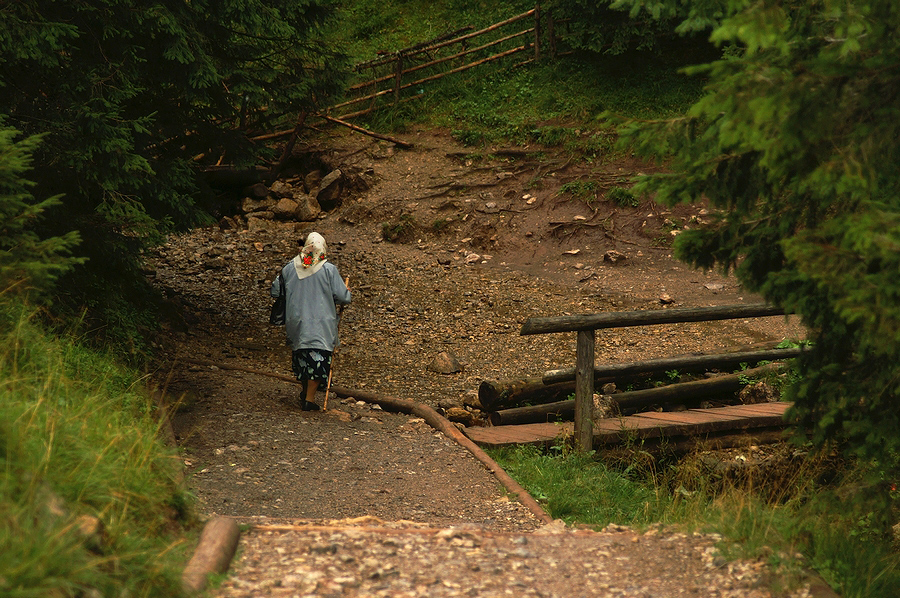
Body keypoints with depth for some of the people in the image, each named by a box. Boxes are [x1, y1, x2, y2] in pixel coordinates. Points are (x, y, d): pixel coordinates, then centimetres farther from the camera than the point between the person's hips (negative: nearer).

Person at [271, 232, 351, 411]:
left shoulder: (289, 268, 0)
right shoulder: (329, 269, -10)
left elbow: (275, 292, 9)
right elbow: (343, 297, -9)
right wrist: (347, 292, 14)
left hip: (296, 321, 4)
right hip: (321, 324, -4)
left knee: (302, 356, 19)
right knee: (318, 359, 3)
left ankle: (306, 392, 31)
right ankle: (310, 398, -1)